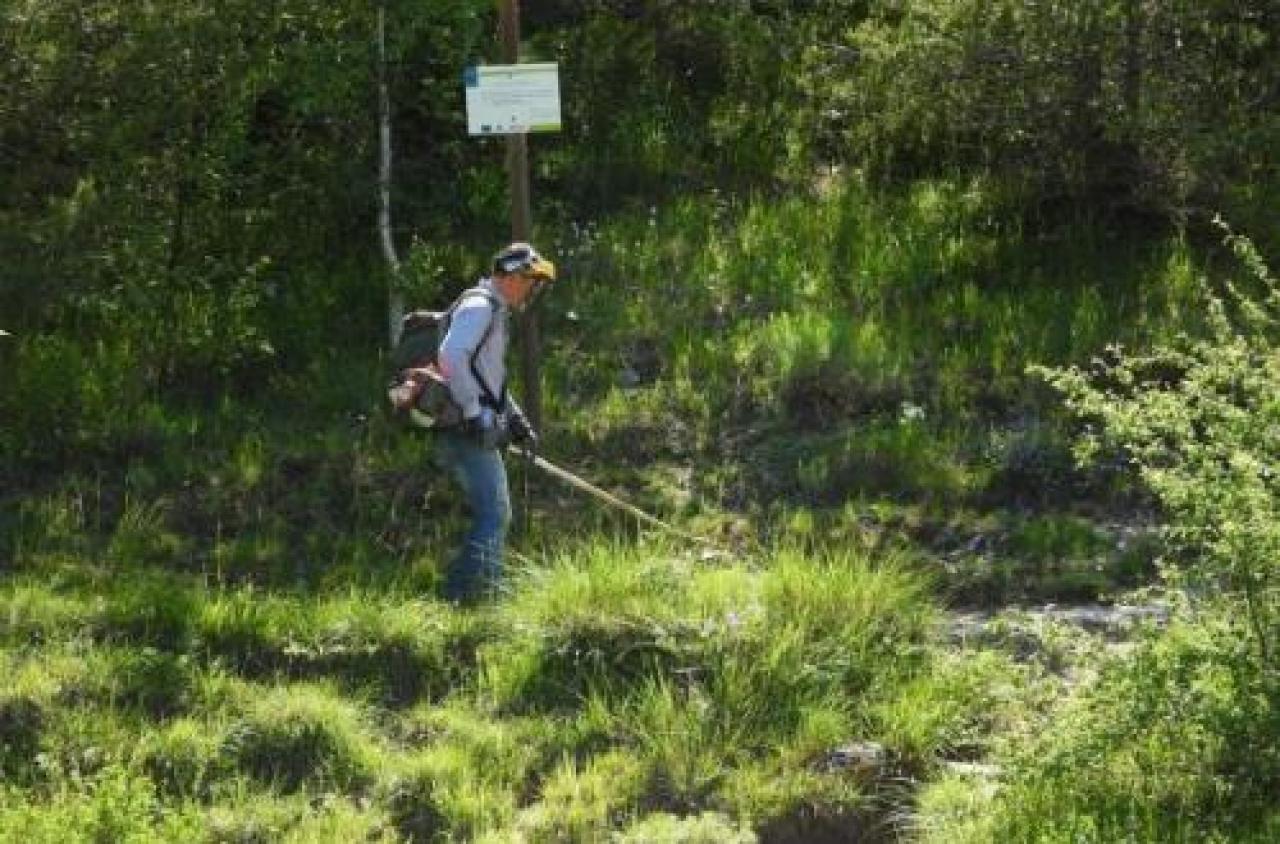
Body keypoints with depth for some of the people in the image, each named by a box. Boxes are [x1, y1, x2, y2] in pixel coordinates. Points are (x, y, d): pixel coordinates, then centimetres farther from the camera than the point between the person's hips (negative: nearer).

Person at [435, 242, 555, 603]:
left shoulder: (495, 313, 22)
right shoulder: (479, 306, -11)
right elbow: (451, 355, -26)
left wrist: (515, 418, 23)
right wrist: (474, 412, -25)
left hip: (479, 434, 11)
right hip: (468, 433, -11)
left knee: (495, 513, 15)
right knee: (493, 514, -14)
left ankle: (488, 587, 21)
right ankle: (465, 593, -16)